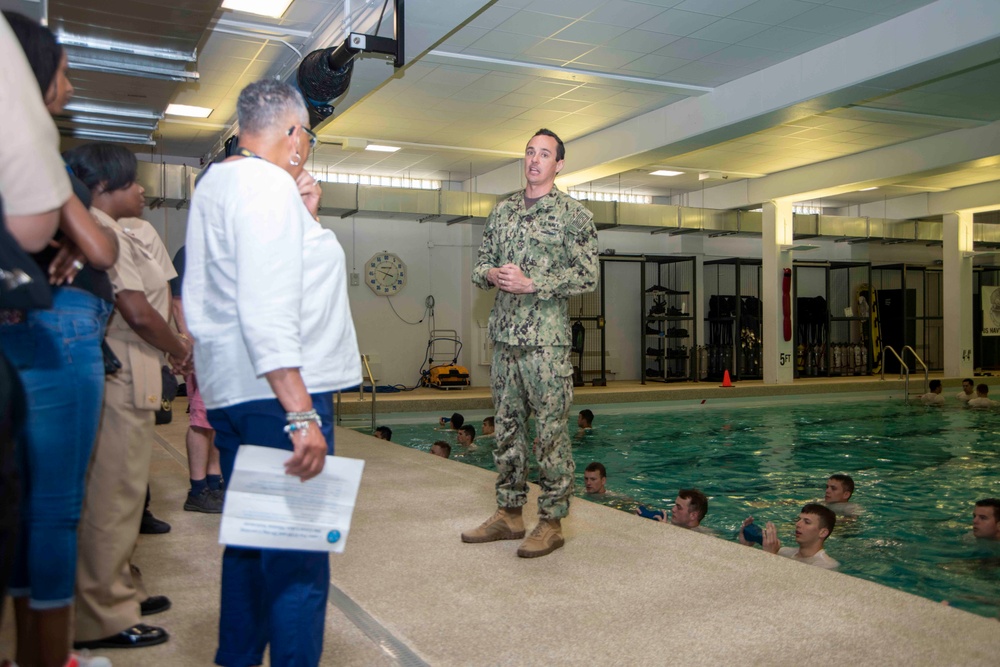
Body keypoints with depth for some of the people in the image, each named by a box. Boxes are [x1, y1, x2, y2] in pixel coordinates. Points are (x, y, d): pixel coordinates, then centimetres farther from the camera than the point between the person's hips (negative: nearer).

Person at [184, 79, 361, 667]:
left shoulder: (214, 184, 18)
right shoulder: (269, 184, -13)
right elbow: (268, 310, -23)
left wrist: (305, 217, 13)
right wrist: (301, 413, -26)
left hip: (230, 390, 10)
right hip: (278, 392, -10)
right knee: (299, 550, -5)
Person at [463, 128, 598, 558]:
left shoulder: (573, 214, -1)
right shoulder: (503, 211, 16)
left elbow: (587, 276, -8)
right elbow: (481, 264, 19)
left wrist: (531, 283, -15)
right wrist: (491, 274, -5)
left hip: (547, 340, -6)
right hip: (504, 336, 6)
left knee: (551, 432, -2)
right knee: (507, 427, 11)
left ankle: (552, 522, 7)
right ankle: (509, 514, 22)